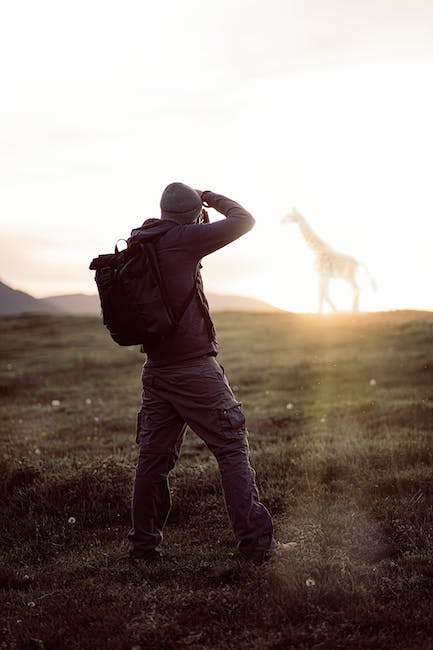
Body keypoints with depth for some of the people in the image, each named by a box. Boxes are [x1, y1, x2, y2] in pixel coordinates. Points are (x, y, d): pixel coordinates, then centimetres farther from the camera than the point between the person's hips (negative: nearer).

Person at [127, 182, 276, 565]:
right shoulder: (182, 241, -11)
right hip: (194, 367, -7)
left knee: (153, 457, 13)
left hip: (155, 369, 7)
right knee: (232, 450, -1)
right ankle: (256, 542, -1)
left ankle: (144, 543, 20)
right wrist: (213, 198, 12)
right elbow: (243, 221, -5)